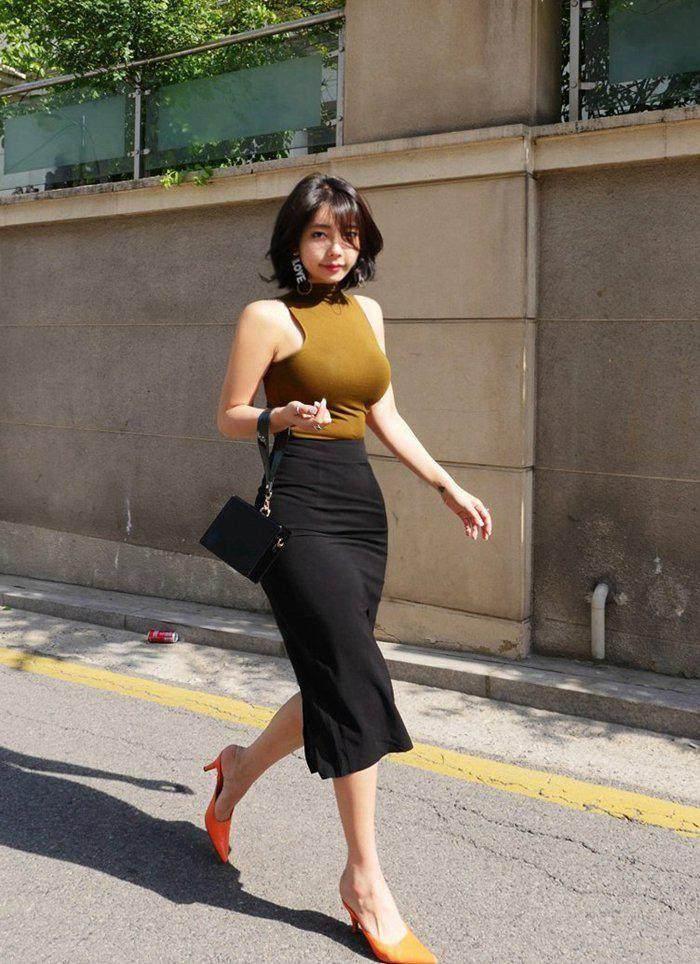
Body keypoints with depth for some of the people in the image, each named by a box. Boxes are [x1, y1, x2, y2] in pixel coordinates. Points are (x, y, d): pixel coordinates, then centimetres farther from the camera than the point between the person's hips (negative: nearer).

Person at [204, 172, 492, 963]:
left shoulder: (367, 312, 16)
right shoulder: (269, 317, -4)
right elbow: (230, 417, 0)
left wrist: (448, 488, 19)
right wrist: (285, 417, -21)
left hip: (361, 506, 7)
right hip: (300, 507, -7)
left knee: (337, 685, 10)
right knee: (358, 683, -10)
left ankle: (239, 768, 38)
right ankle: (364, 880, 2)